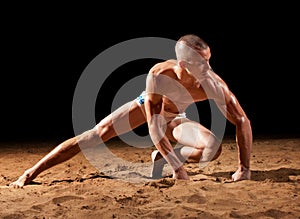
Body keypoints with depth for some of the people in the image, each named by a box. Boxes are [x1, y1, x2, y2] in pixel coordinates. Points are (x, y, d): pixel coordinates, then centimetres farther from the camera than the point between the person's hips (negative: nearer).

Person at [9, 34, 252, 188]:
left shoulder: (213, 83, -36)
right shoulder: (159, 75, -40)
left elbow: (242, 121, -27)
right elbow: (153, 125, -37)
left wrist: (244, 168, -32)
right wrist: (178, 167, -42)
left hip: (174, 118, 2)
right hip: (146, 106, -1)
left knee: (213, 148, -25)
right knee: (93, 137, -12)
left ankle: (160, 158, 1)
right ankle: (30, 173, -5)